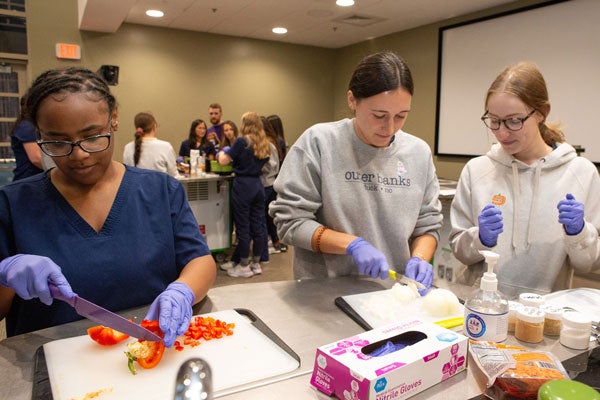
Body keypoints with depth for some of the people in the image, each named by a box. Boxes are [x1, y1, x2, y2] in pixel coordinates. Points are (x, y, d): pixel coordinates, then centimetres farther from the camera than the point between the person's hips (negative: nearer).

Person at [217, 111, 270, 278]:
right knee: (258, 225, 11)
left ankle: (244, 267, 12)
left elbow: (224, 161, -10)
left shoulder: (242, 141, -11)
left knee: (243, 227, 3)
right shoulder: (264, 144, 9)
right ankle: (256, 263, 21)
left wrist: (221, 153, 12)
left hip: (242, 186, -6)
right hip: (258, 185, 7)